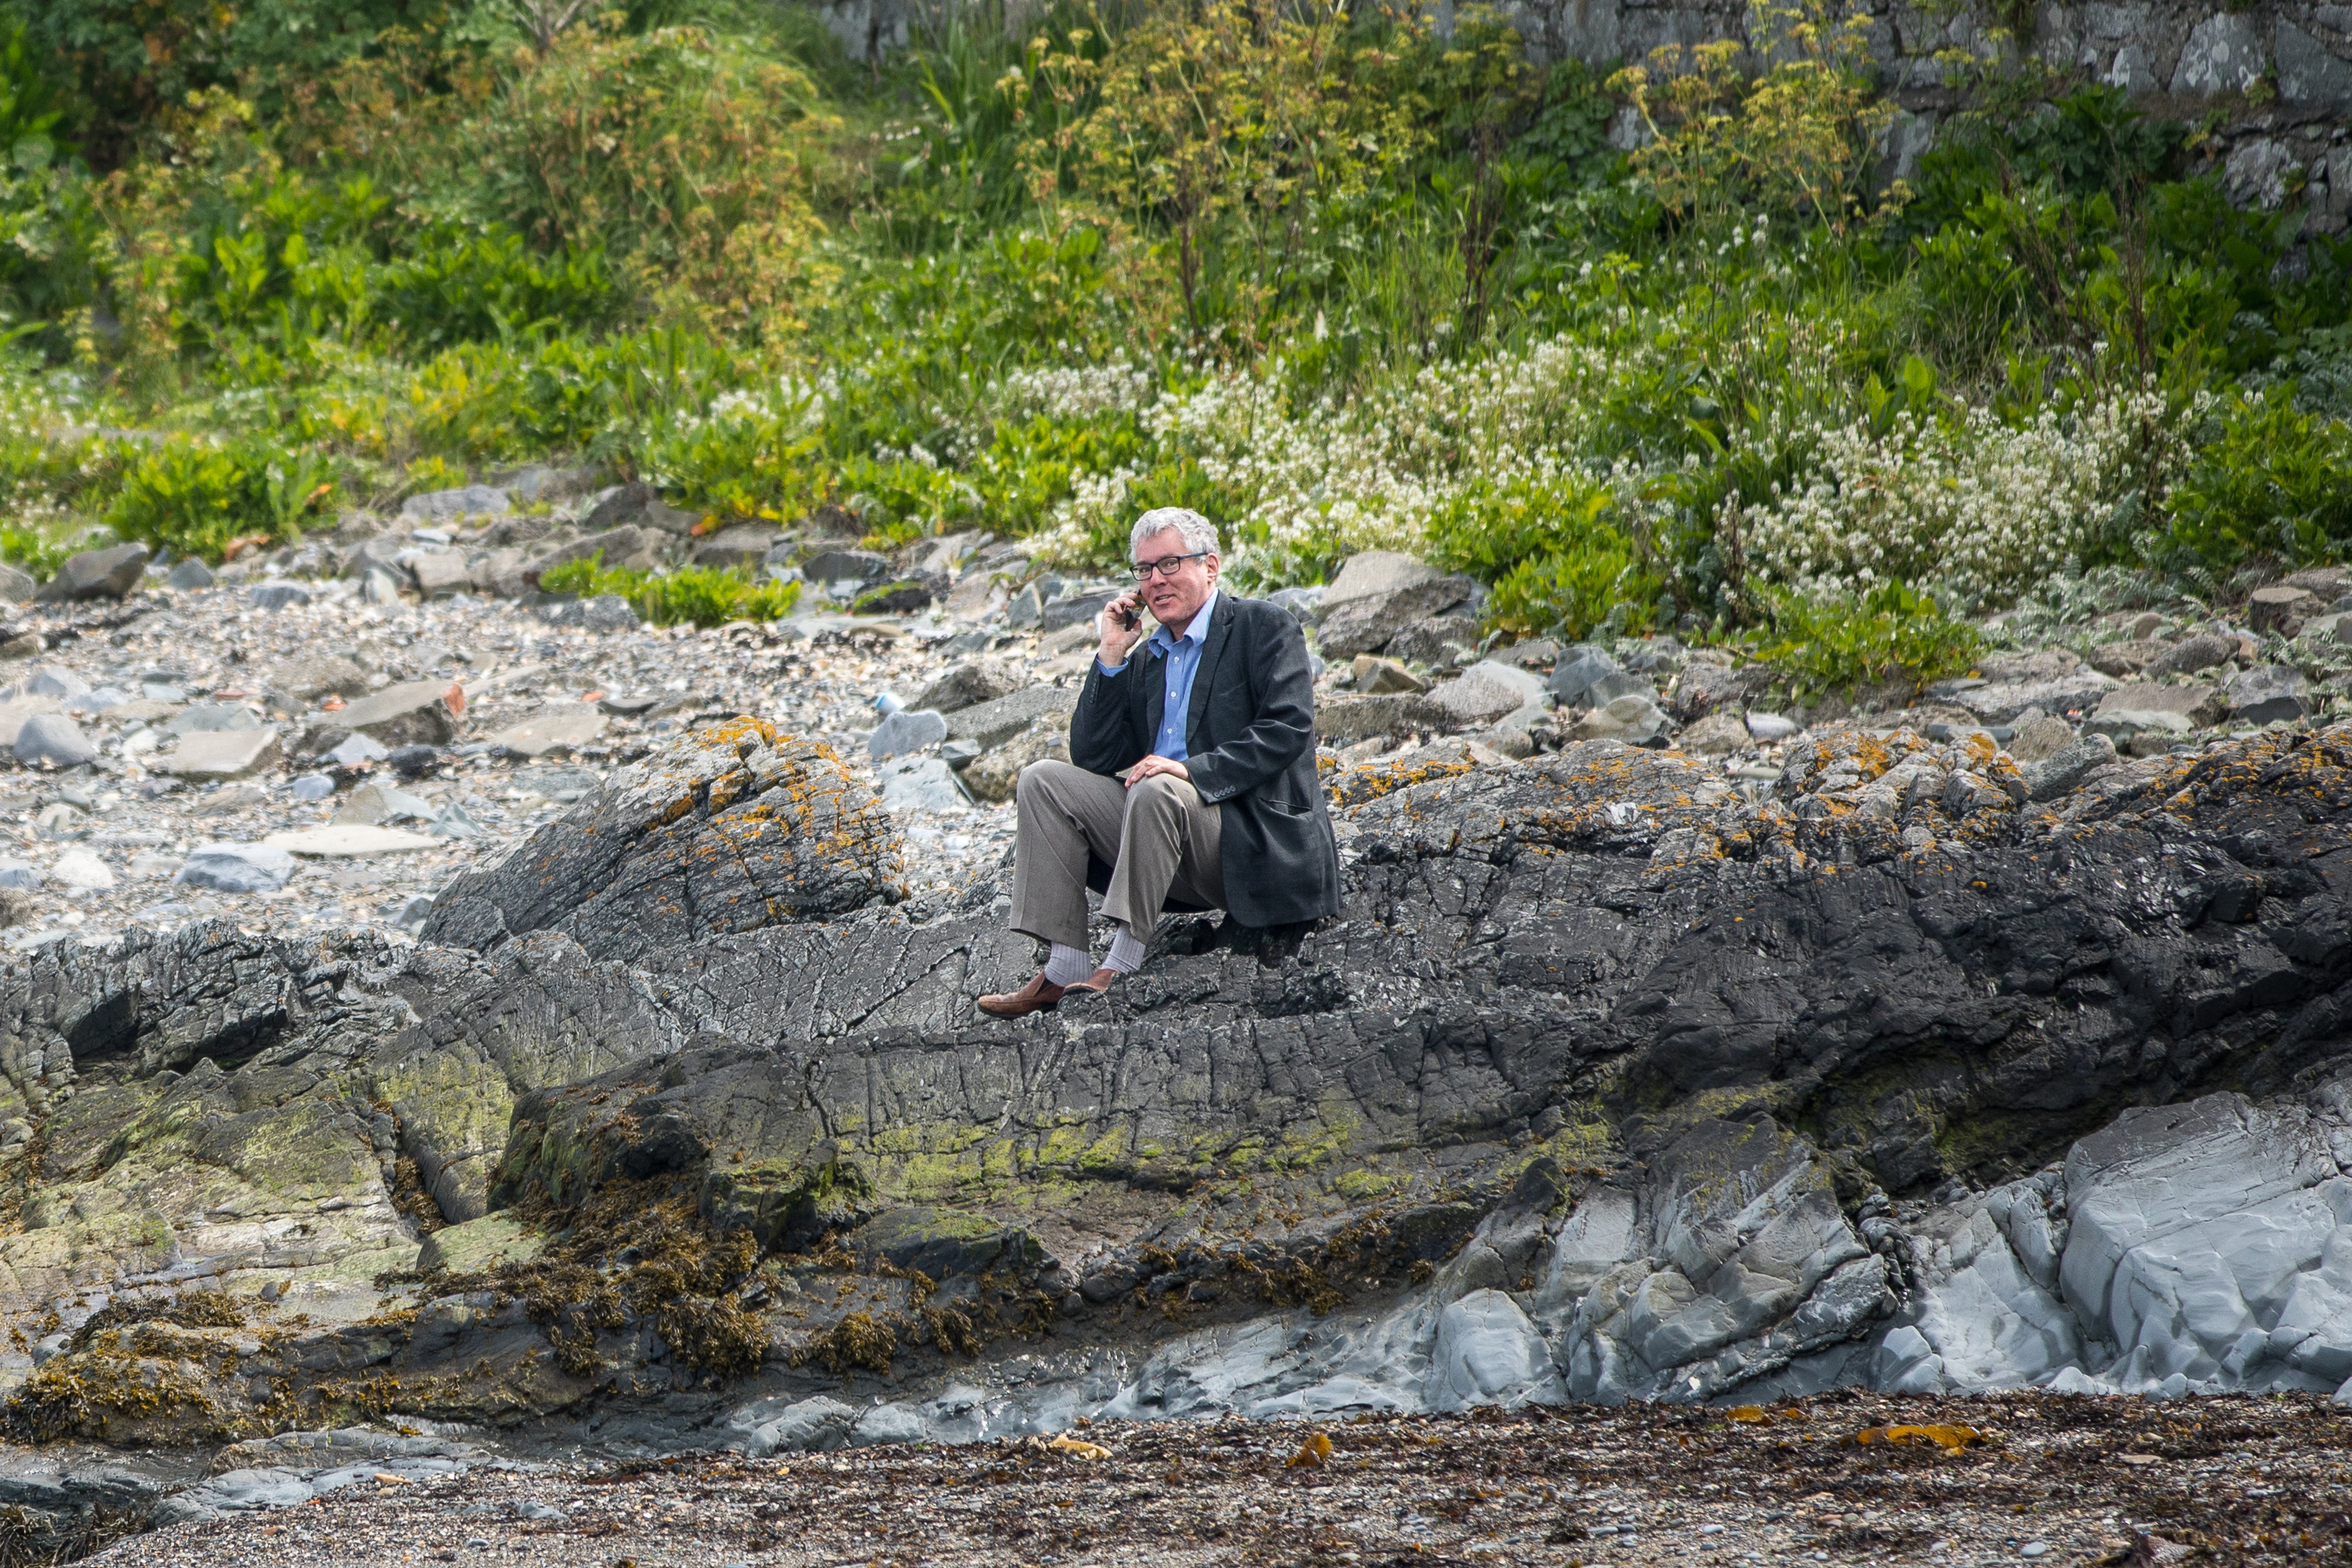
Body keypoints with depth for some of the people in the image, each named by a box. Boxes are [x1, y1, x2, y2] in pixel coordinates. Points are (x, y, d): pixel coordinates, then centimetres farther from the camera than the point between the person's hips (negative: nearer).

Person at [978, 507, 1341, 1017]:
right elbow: (1092, 759, 11)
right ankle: (1065, 967, -17)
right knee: (1044, 781, -6)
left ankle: (1121, 967, -31)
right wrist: (1112, 655, 5)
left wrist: (1193, 770, -24)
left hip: (1256, 845, -7)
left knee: (1159, 790, -34)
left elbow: (1288, 730, -13)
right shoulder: (1146, 660, 19)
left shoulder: (1263, 627, 1)